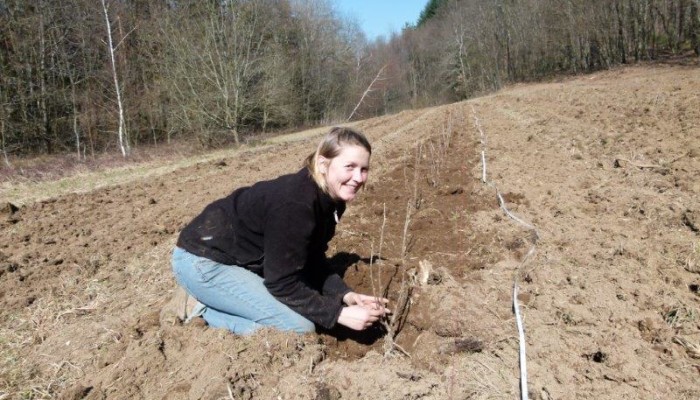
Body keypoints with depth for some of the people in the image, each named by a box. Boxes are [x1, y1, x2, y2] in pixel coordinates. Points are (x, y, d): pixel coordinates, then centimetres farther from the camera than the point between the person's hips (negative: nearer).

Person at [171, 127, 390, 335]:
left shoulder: (330, 199, -3)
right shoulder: (294, 205, -30)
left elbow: (313, 259, 4)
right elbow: (284, 283, -25)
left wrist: (345, 294, -9)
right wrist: (340, 313, -24)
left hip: (243, 258, 9)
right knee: (300, 328, -16)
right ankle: (207, 311, -2)